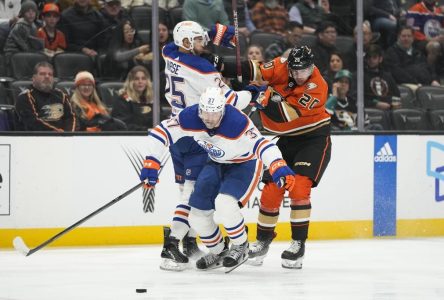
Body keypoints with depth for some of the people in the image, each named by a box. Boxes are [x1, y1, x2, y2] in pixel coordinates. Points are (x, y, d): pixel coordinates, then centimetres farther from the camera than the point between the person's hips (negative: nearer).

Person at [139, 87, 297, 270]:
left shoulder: (237, 123, -37)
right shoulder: (190, 118, -24)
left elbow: (262, 145, -42)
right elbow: (161, 132, -15)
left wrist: (279, 169, -58)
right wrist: (151, 164, -21)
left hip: (245, 164, -6)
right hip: (217, 164, 6)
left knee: (225, 203, -30)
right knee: (198, 212, 0)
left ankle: (241, 247, -4)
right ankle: (218, 252, 27)